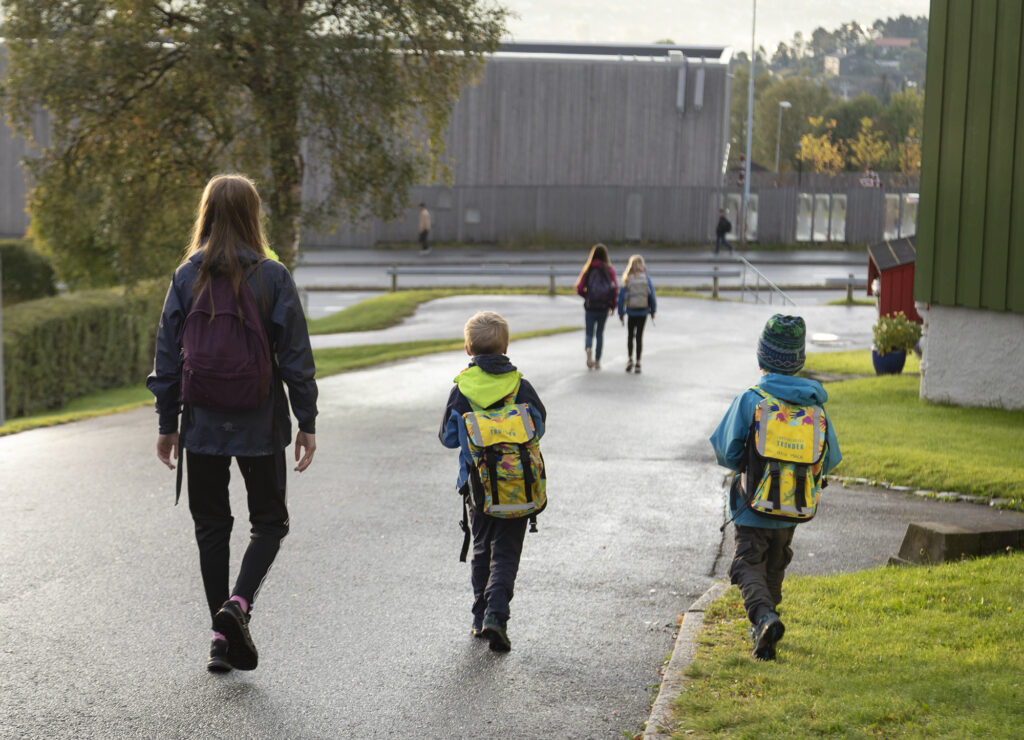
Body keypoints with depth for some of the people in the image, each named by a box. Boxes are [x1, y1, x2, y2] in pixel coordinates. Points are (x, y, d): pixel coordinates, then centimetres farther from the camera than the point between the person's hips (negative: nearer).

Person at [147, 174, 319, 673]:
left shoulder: (187, 276, -1)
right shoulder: (273, 277, -7)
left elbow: (168, 355, 2)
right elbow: (296, 355, -7)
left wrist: (167, 424, 9)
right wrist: (307, 422, 0)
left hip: (202, 423, 2)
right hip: (260, 424, -2)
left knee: (211, 525, 12)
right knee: (269, 521, 13)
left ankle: (222, 636, 11)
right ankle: (239, 603, -10)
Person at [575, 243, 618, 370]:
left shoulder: (588, 270, -3)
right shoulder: (609, 270, -3)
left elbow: (579, 289, -6)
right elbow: (615, 289, -8)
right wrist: (613, 305, 3)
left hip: (590, 306, -1)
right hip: (604, 307, 1)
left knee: (589, 333, 8)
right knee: (600, 333, 14)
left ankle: (588, 349, -24)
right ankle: (597, 361, 13)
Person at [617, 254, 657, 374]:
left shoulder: (627, 279, -5)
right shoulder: (646, 278, -4)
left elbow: (621, 296, -4)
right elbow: (652, 295, -3)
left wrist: (620, 313, 4)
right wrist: (653, 310, 6)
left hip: (631, 311, 0)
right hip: (643, 312, 0)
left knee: (630, 335, 16)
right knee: (639, 336, 6)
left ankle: (630, 359, 2)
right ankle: (637, 363, 2)